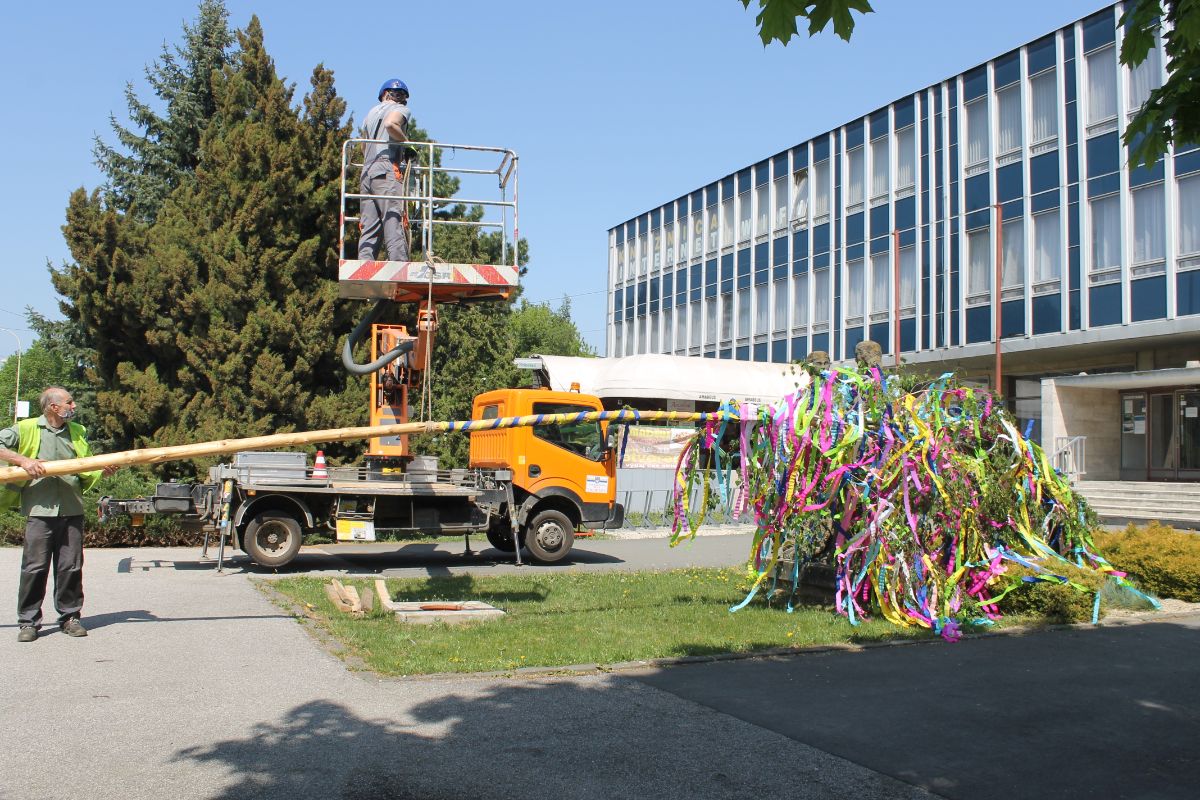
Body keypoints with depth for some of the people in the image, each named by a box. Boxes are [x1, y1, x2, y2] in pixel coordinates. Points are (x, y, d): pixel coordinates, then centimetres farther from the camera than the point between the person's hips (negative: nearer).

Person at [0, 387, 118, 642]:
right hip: (39, 510, -3)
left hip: (72, 511, 3)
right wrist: (24, 461, -12)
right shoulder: (26, 429, 4)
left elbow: (86, 470, 21)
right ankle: (28, 621, 7)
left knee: (71, 567, 5)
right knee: (35, 568, -2)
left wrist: (103, 471, 1)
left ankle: (70, 617, 15)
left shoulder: (78, 432, 17)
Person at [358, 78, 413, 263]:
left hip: (367, 172, 6)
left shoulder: (371, 113, 27)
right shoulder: (401, 109, 8)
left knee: (369, 227, 1)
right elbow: (390, 124, -15)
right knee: (394, 222, -14)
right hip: (388, 170, -6)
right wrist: (407, 143, -3)